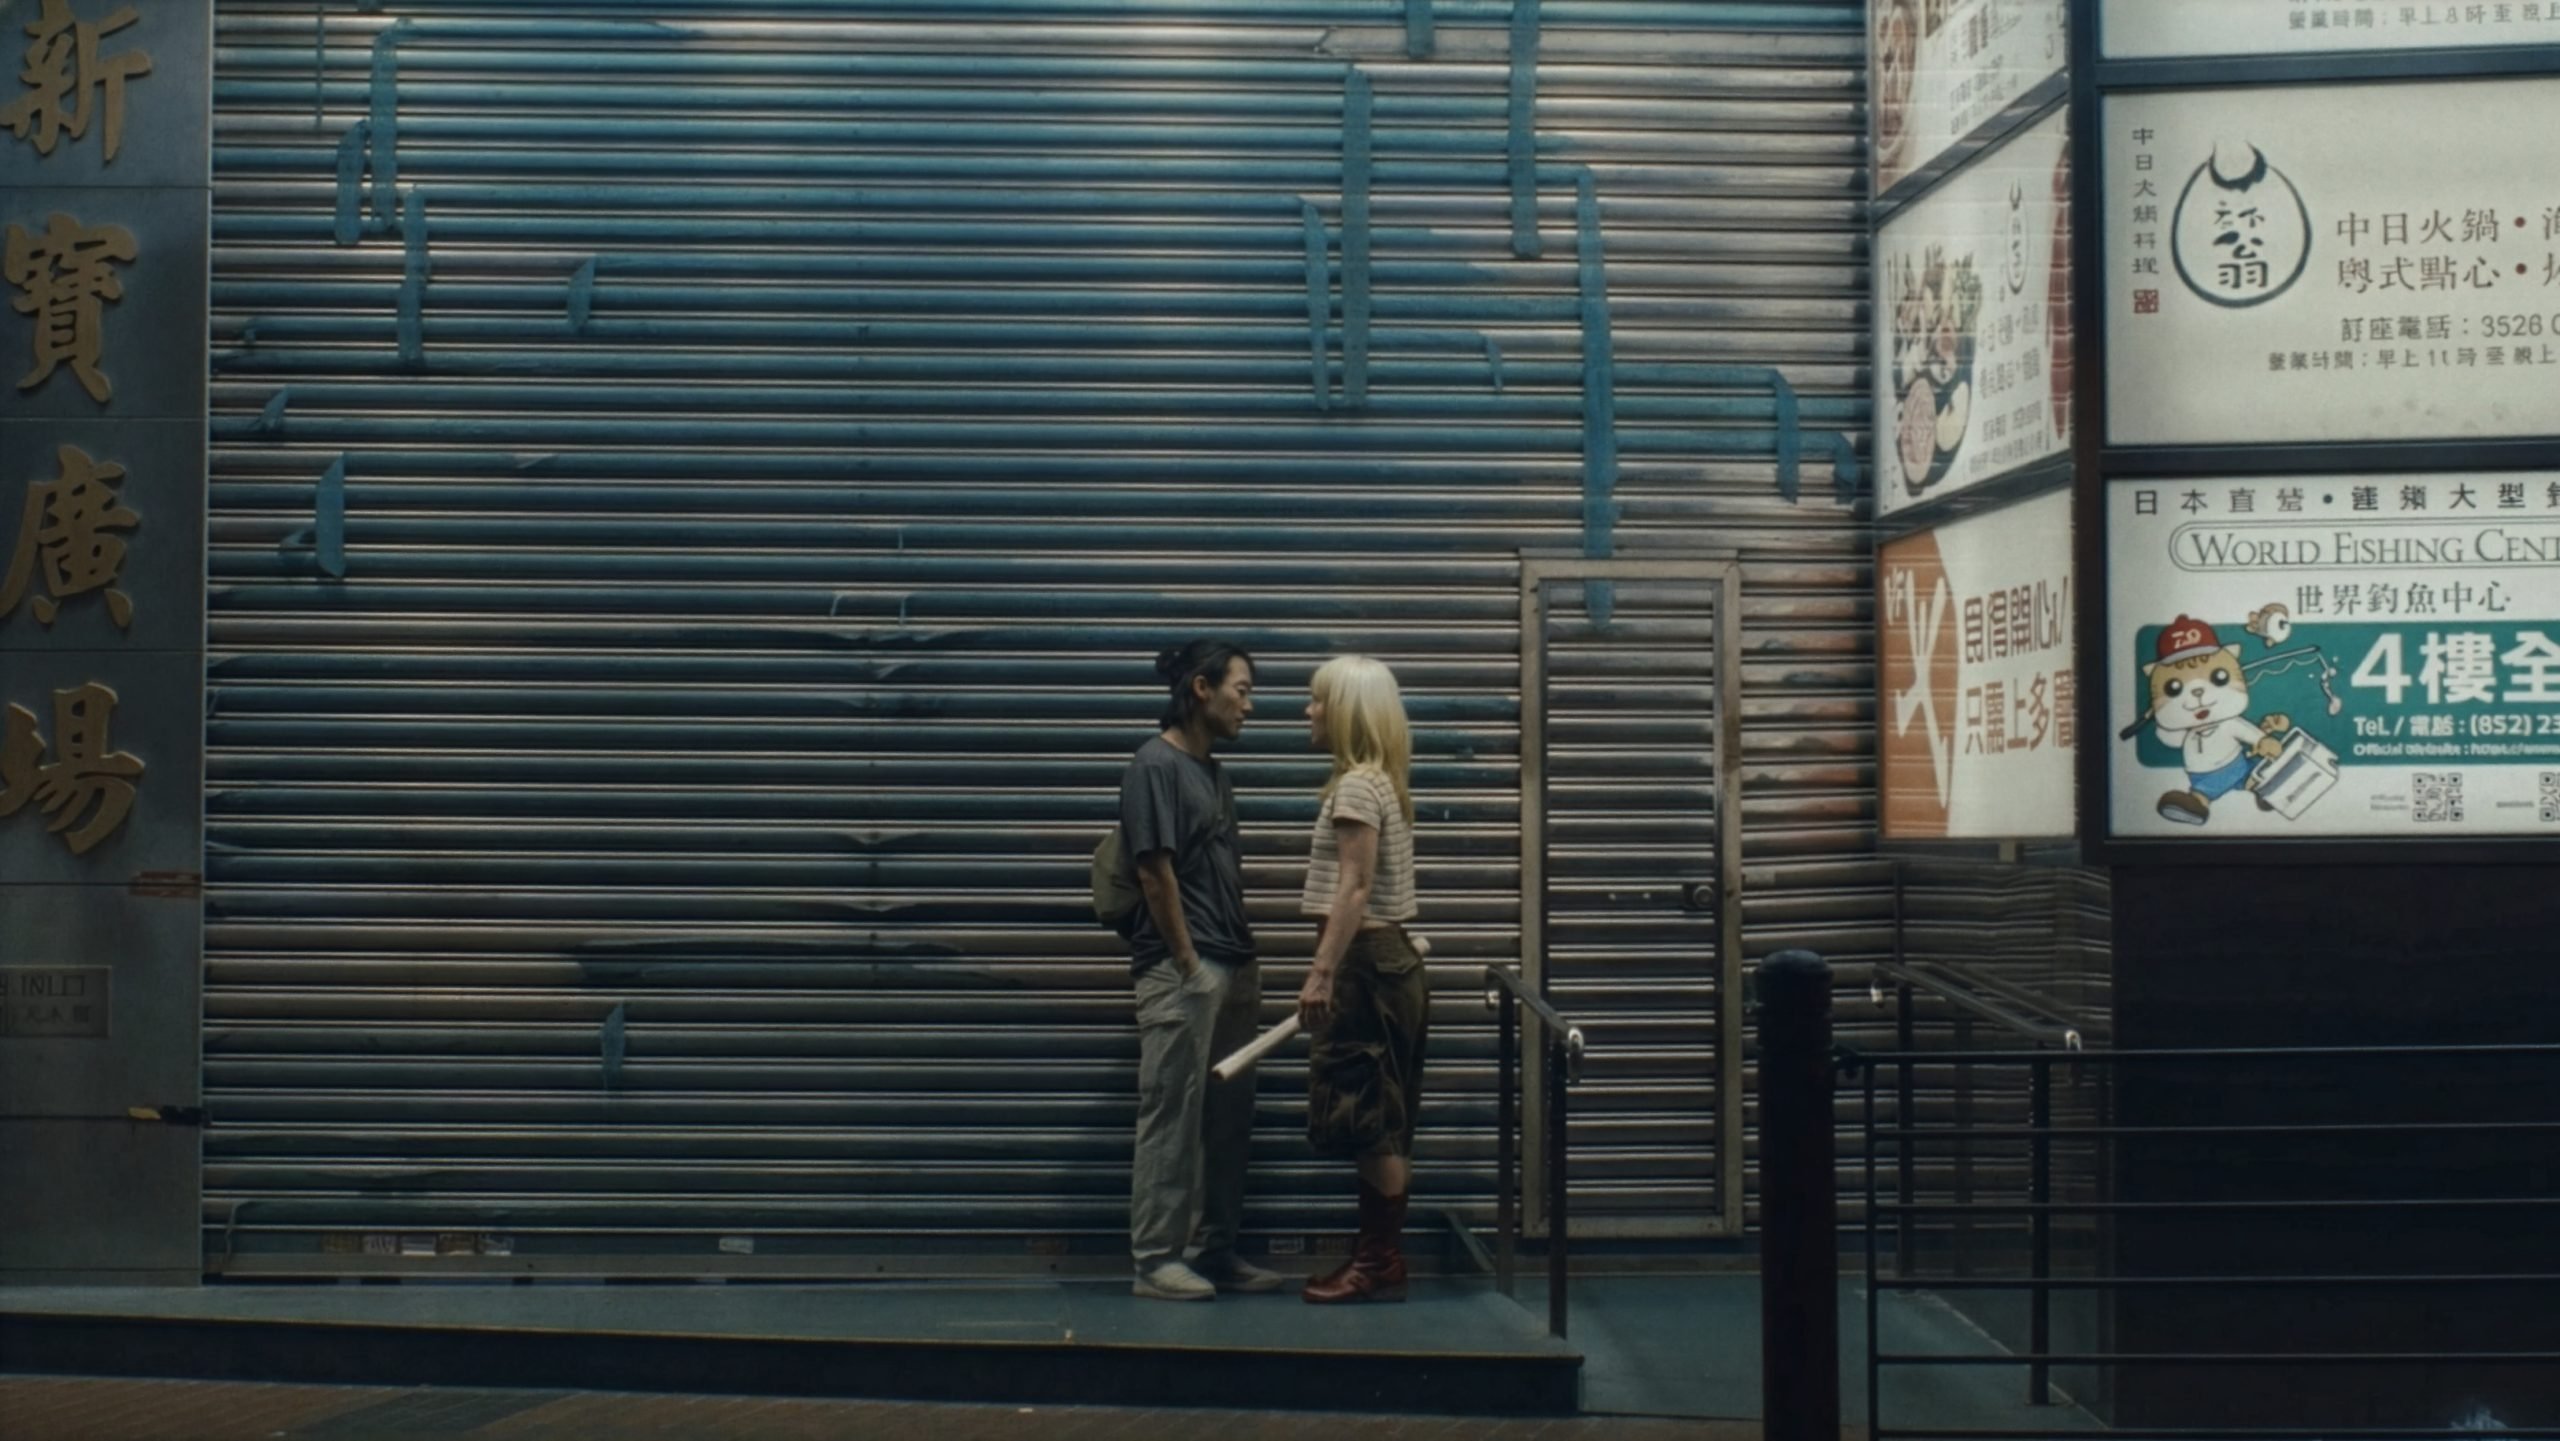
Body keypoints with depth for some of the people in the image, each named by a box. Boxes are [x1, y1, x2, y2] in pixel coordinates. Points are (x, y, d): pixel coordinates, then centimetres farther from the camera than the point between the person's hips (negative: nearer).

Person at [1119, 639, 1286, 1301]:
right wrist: (1188, 962, -14)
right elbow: (1155, 872, -15)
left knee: (1228, 1116, 11)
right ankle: (1156, 1257, 3)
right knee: (1173, 1116, -4)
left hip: (1230, 971, 9)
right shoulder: (1155, 765, -10)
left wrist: (1246, 961, 14)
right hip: (1180, 971, -9)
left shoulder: (1213, 772, 16)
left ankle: (1215, 1249, 19)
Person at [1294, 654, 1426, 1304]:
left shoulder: (1357, 784, -14)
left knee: (1368, 1117, -5)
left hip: (1363, 960, -10)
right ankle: (1377, 1255, 17)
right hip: (1384, 957, 10)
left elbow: (1355, 889, -21)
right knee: (1380, 1120, 11)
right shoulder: (1381, 782, 16)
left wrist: (1321, 973, -23)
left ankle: (1382, 1264, 0)